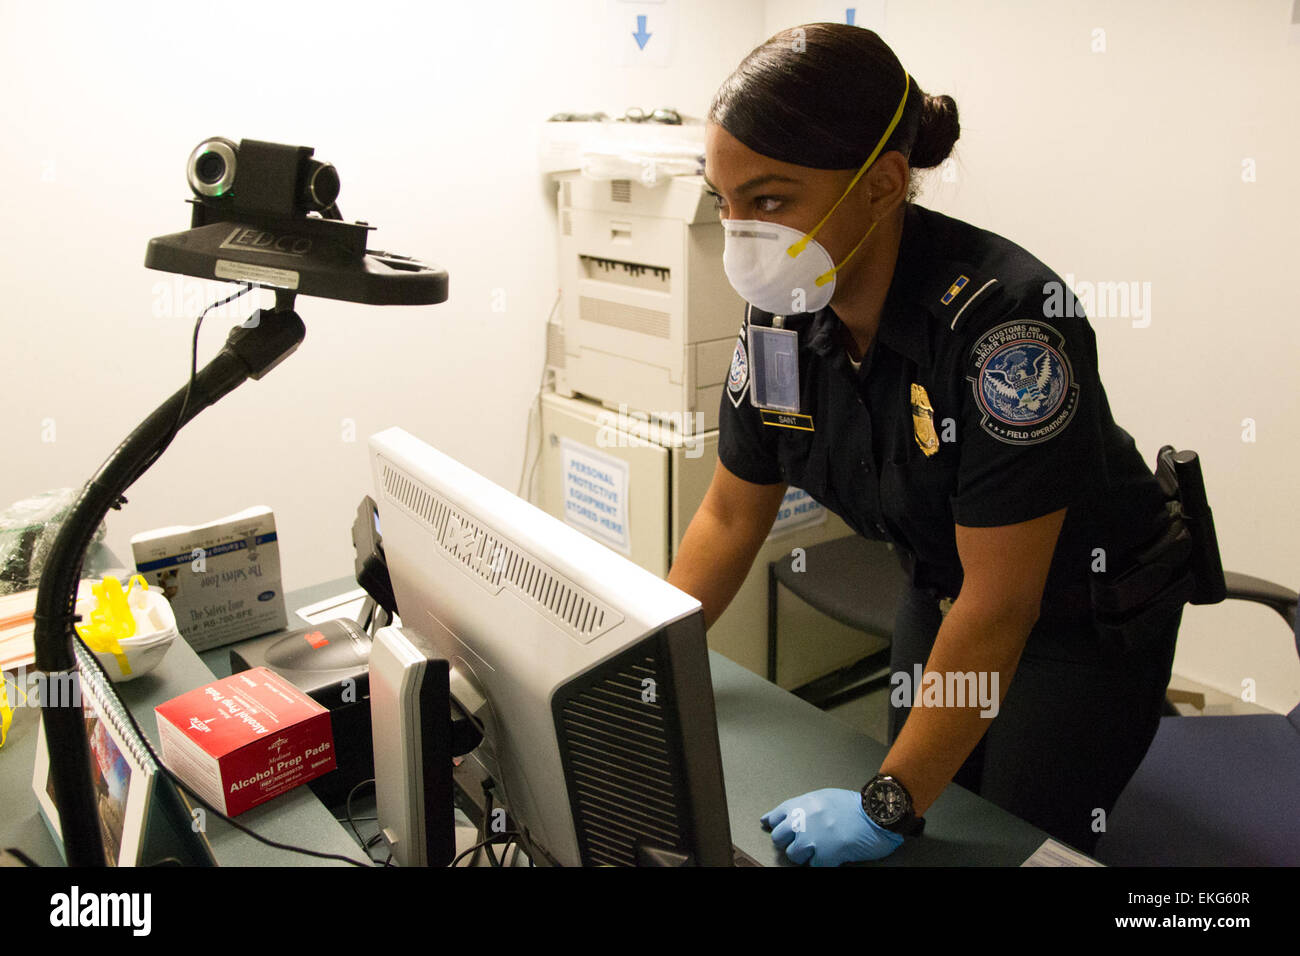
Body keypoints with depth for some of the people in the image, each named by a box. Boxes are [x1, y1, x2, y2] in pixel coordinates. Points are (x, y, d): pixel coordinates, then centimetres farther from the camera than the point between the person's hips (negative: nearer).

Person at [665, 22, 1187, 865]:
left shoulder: (1002, 319, -35)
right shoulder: (780, 318, -14)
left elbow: (1001, 606, -32)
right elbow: (732, 516, -4)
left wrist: (887, 804, -30)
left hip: (1091, 616, -5)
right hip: (941, 598, 6)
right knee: (928, 842, 12)